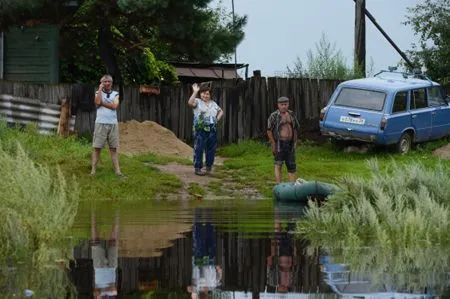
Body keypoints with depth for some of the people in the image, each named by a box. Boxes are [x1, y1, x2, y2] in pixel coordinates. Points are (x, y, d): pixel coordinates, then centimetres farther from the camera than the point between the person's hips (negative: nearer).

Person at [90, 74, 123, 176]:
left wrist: (102, 103, -8)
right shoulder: (98, 93, 8)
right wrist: (100, 89, -6)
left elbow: (114, 106, -7)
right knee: (97, 148, -4)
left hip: (113, 124, 1)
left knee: (113, 148, 2)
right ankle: (93, 170, -3)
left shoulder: (115, 94, 10)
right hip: (101, 123, -1)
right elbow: (98, 102, -14)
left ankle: (117, 170, 0)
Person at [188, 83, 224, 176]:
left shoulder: (213, 104, 17)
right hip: (200, 130, -5)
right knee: (199, 149, -6)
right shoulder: (197, 102, 0)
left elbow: (221, 111, 30)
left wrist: (217, 119, 12)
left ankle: (209, 167, 23)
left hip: (212, 131, 5)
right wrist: (195, 92, -24)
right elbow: (190, 103, -23)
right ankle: (198, 168, -2)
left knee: (211, 150, 10)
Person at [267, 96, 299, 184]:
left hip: (290, 144, 5)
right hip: (279, 144, -5)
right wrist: (273, 144, -12)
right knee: (278, 165, -5)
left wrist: (295, 142, 12)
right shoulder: (274, 116, -7)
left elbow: (295, 129, 18)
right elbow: (269, 131, -8)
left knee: (292, 166, 7)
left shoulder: (291, 115, 10)